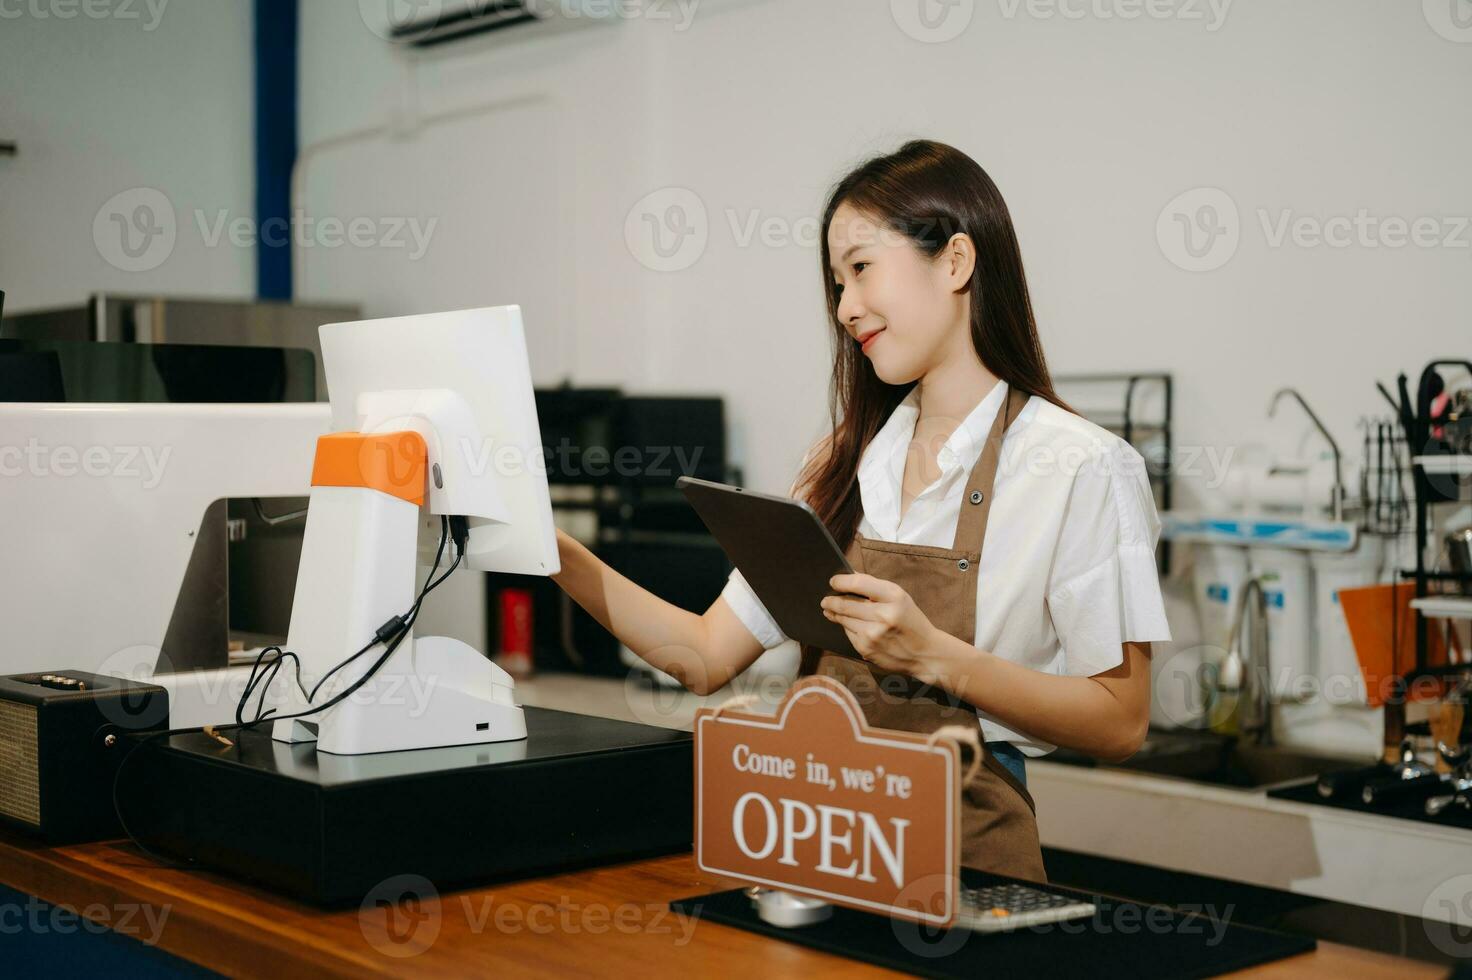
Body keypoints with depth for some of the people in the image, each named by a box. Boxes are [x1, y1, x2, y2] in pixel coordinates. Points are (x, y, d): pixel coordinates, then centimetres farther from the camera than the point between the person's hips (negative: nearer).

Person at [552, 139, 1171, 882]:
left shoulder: (1079, 468, -4)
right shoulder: (847, 465, 15)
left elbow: (1119, 723, -6)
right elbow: (706, 656, 13)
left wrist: (932, 655, -17)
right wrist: (560, 555, 3)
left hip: (964, 843, -5)